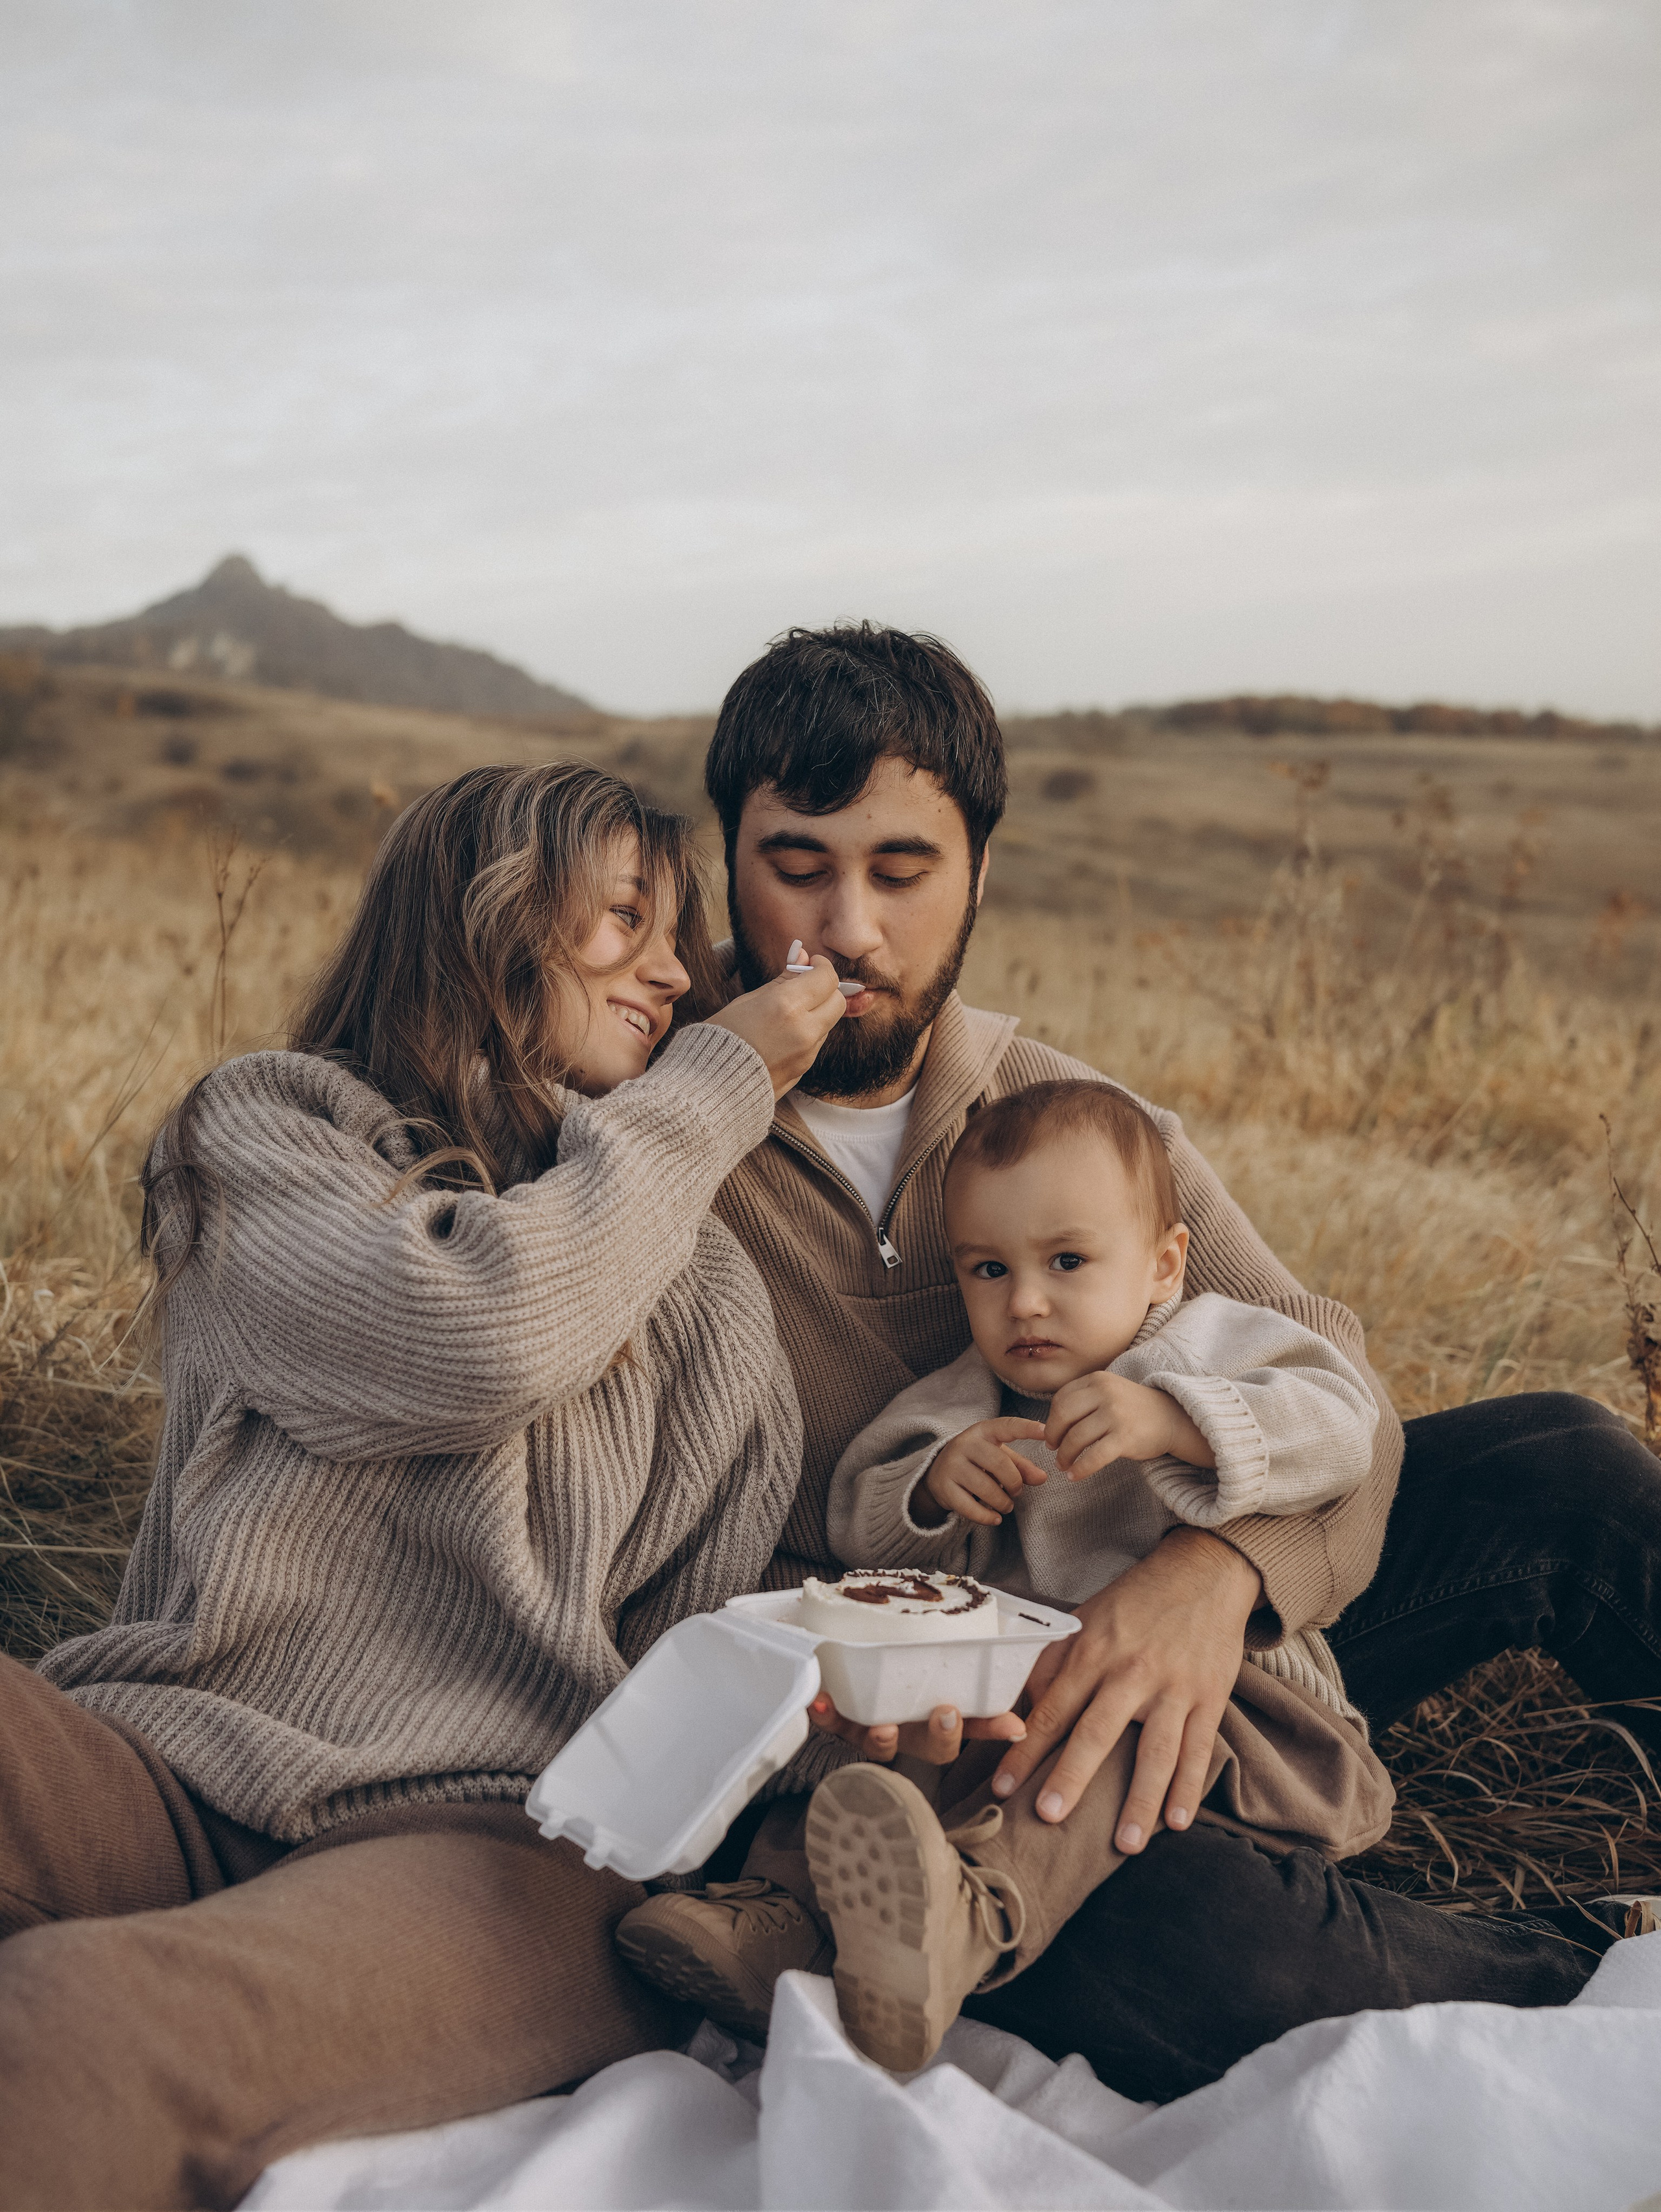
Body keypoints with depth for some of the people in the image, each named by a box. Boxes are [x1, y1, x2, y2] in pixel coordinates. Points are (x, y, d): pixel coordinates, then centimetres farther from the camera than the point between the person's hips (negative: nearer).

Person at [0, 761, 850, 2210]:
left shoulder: (706, 1293, 18)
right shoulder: (264, 1133, 11)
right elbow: (473, 1338, -10)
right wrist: (717, 1086, 2)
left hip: (495, 1832, 0)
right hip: (172, 1766, 1)